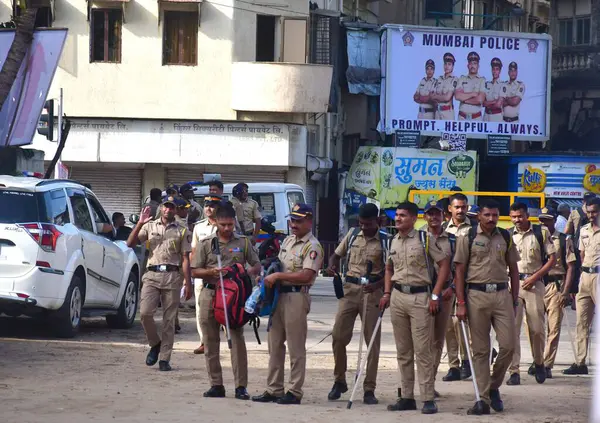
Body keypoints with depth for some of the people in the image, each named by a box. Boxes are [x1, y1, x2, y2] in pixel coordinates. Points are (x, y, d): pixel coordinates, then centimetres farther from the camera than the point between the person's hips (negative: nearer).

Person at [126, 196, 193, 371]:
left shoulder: (182, 231, 8)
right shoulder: (150, 226, 11)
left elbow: (185, 259, 5)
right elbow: (130, 243, 2)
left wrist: (188, 283, -2)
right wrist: (140, 224, -9)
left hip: (172, 277, 0)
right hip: (152, 275, 1)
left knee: (169, 320, 0)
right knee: (145, 312, -16)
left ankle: (164, 358, 5)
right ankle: (155, 344, 9)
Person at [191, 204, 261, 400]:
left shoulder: (243, 242, 9)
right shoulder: (205, 244, 7)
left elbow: (257, 265, 11)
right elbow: (195, 271, 6)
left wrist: (247, 273, -11)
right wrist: (211, 272, -14)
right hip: (210, 294, 1)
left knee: (237, 340, -5)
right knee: (210, 342, 3)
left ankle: (241, 386, -4)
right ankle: (216, 385, 9)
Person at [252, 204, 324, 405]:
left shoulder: (312, 246, -11)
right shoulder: (287, 241, 16)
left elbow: (306, 275, -22)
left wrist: (278, 276, -20)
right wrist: (268, 276, 6)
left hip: (296, 296, -9)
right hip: (279, 295, 9)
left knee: (296, 347, -4)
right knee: (275, 344, 11)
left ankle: (295, 392, 0)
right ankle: (273, 389, 16)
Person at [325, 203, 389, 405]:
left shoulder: (384, 241, -2)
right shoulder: (352, 235, 9)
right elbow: (337, 254, 18)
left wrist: (377, 285, -21)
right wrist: (332, 267, -4)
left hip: (371, 292, -3)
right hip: (350, 288, 3)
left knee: (372, 341, 0)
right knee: (338, 336, -2)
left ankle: (369, 390, 5)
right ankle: (339, 381, 15)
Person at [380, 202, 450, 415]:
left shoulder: (425, 239, -7)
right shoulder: (393, 242, 10)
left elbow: (444, 264, -7)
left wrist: (435, 295, -12)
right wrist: (387, 293, 10)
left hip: (420, 297, -6)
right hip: (398, 296, 6)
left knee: (422, 350, -7)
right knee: (403, 351, 9)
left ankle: (428, 399, -4)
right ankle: (407, 397, 15)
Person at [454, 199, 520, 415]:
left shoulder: (505, 237, 9)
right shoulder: (467, 238, 1)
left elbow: (514, 269, 14)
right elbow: (459, 271, 0)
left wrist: (514, 300, 8)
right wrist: (461, 303, -6)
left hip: (502, 294, 2)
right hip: (477, 294, -2)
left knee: (508, 345, -5)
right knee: (480, 350, 2)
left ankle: (494, 387, 18)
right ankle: (483, 400, 6)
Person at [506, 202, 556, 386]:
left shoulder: (542, 232, 4)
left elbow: (552, 259, 3)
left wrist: (535, 277, -7)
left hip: (534, 283, -1)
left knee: (537, 328, -1)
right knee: (512, 328, -6)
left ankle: (539, 363, 24)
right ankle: (514, 371, -5)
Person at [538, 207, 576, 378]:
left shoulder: (564, 240, 5)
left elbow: (570, 267, 2)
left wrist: (565, 292, -6)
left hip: (555, 287, -2)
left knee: (554, 328, -5)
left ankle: (547, 365, -4)